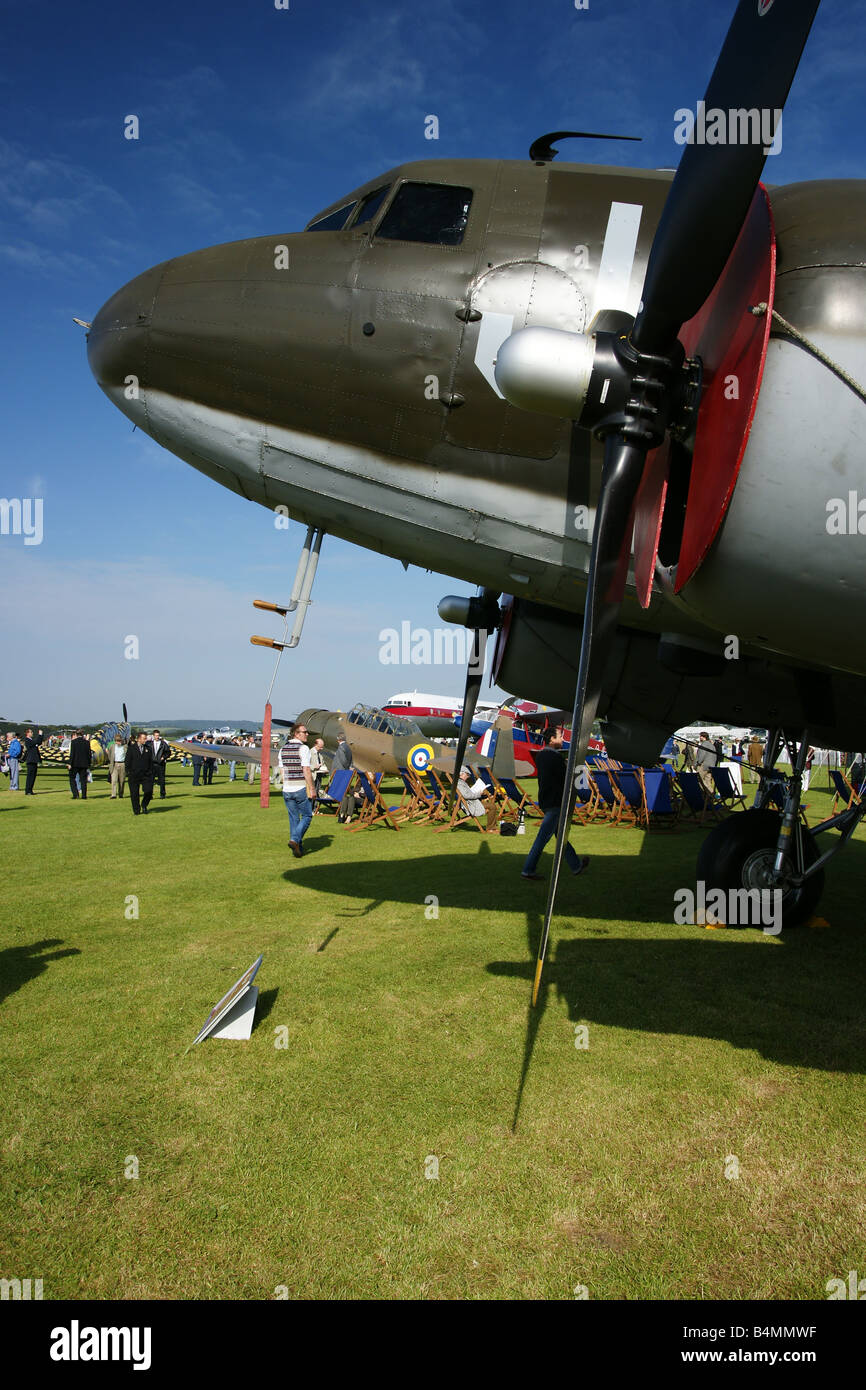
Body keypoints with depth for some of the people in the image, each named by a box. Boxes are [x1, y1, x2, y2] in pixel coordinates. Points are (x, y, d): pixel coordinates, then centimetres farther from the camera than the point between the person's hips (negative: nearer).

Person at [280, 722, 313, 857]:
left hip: (287, 790, 6)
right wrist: (311, 789, -11)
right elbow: (306, 771, -15)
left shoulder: (283, 749, 9)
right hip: (301, 788, -6)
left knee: (293, 818, 12)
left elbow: (282, 770, 12)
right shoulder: (303, 748, -11)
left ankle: (298, 848, 14)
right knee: (307, 816, 6)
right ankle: (295, 840, -11)